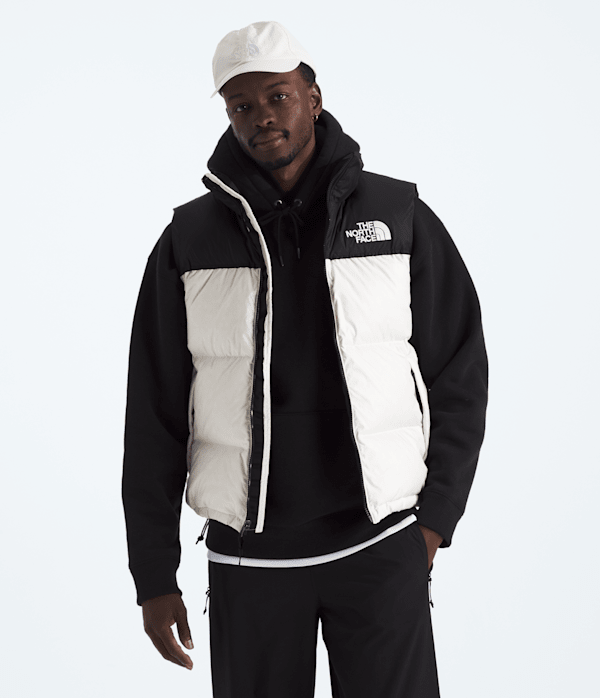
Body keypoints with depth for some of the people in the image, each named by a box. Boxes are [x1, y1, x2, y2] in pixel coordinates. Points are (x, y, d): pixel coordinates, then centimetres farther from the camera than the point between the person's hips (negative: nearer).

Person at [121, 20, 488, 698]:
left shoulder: (399, 217, 1)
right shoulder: (189, 240, 2)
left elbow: (460, 374, 6)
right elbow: (154, 415, 4)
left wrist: (434, 518, -1)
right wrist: (154, 575, 2)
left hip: (381, 544, 0)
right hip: (248, 552, 1)